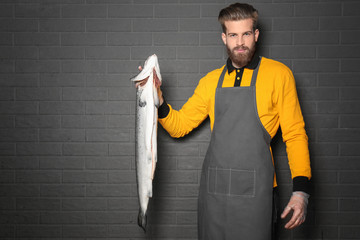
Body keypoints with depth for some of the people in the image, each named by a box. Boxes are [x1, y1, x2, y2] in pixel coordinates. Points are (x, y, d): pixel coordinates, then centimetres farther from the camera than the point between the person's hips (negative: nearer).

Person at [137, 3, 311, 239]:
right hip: (213, 189, 4)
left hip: (254, 190, -3)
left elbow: (295, 134, -1)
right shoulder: (211, 81, 10)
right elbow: (179, 126, 13)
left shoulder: (278, 74, 0)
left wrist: (301, 189, -9)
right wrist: (158, 100, -5)